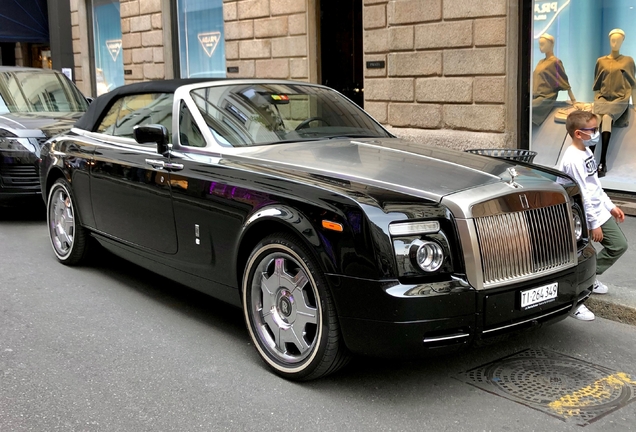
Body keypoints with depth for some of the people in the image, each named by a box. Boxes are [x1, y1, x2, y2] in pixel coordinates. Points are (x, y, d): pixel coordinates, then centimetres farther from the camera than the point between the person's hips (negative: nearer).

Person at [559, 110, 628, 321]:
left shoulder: (587, 151, 9)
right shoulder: (573, 159, -22)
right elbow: (582, 194, -23)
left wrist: (610, 206, 19)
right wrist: (594, 224, -20)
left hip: (600, 211, 10)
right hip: (584, 215, -10)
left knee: (619, 244, 16)